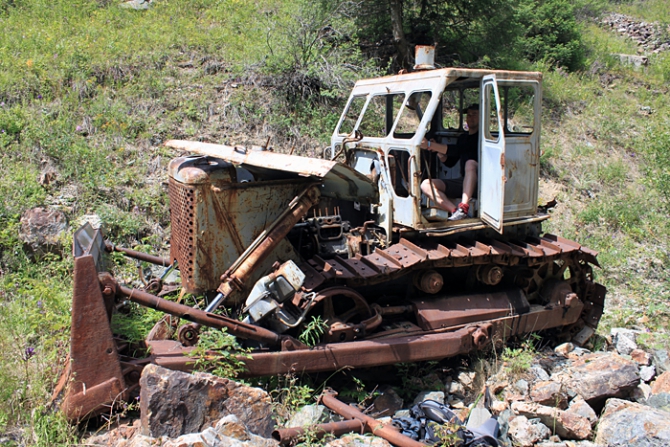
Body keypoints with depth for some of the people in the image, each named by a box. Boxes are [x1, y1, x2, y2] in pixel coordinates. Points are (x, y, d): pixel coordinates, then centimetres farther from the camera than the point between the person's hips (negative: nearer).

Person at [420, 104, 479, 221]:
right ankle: (455, 211, -31)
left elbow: (458, 150, -20)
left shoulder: (480, 137, -5)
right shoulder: (463, 138, 21)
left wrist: (430, 145, -25)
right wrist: (438, 151, 0)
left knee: (470, 163, -39)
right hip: (463, 181, 7)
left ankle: (464, 207, -45)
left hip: (478, 183, -7)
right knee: (426, 185, -12)